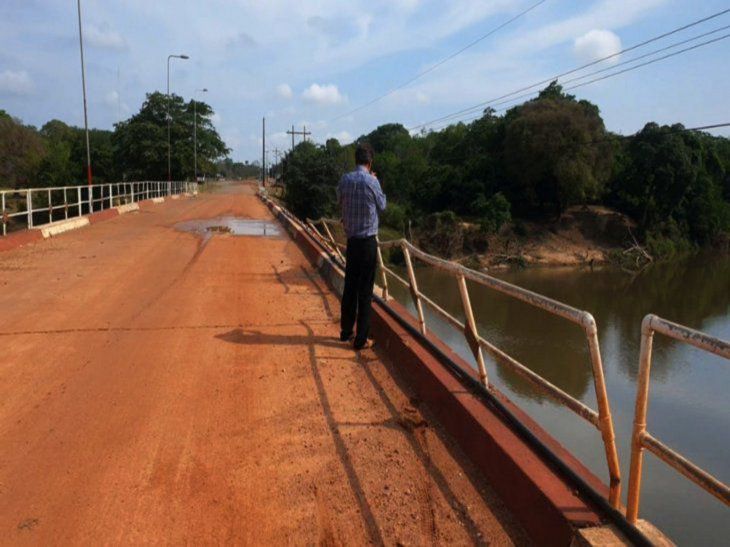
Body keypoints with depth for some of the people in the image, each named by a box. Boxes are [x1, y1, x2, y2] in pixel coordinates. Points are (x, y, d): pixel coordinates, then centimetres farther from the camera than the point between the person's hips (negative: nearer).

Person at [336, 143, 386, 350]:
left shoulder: (345, 180, 1)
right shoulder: (371, 181, -11)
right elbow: (382, 206, 5)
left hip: (351, 240, 5)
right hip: (368, 241, -5)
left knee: (350, 287, 15)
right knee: (365, 291, 0)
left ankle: (346, 331, 26)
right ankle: (361, 339, 4)